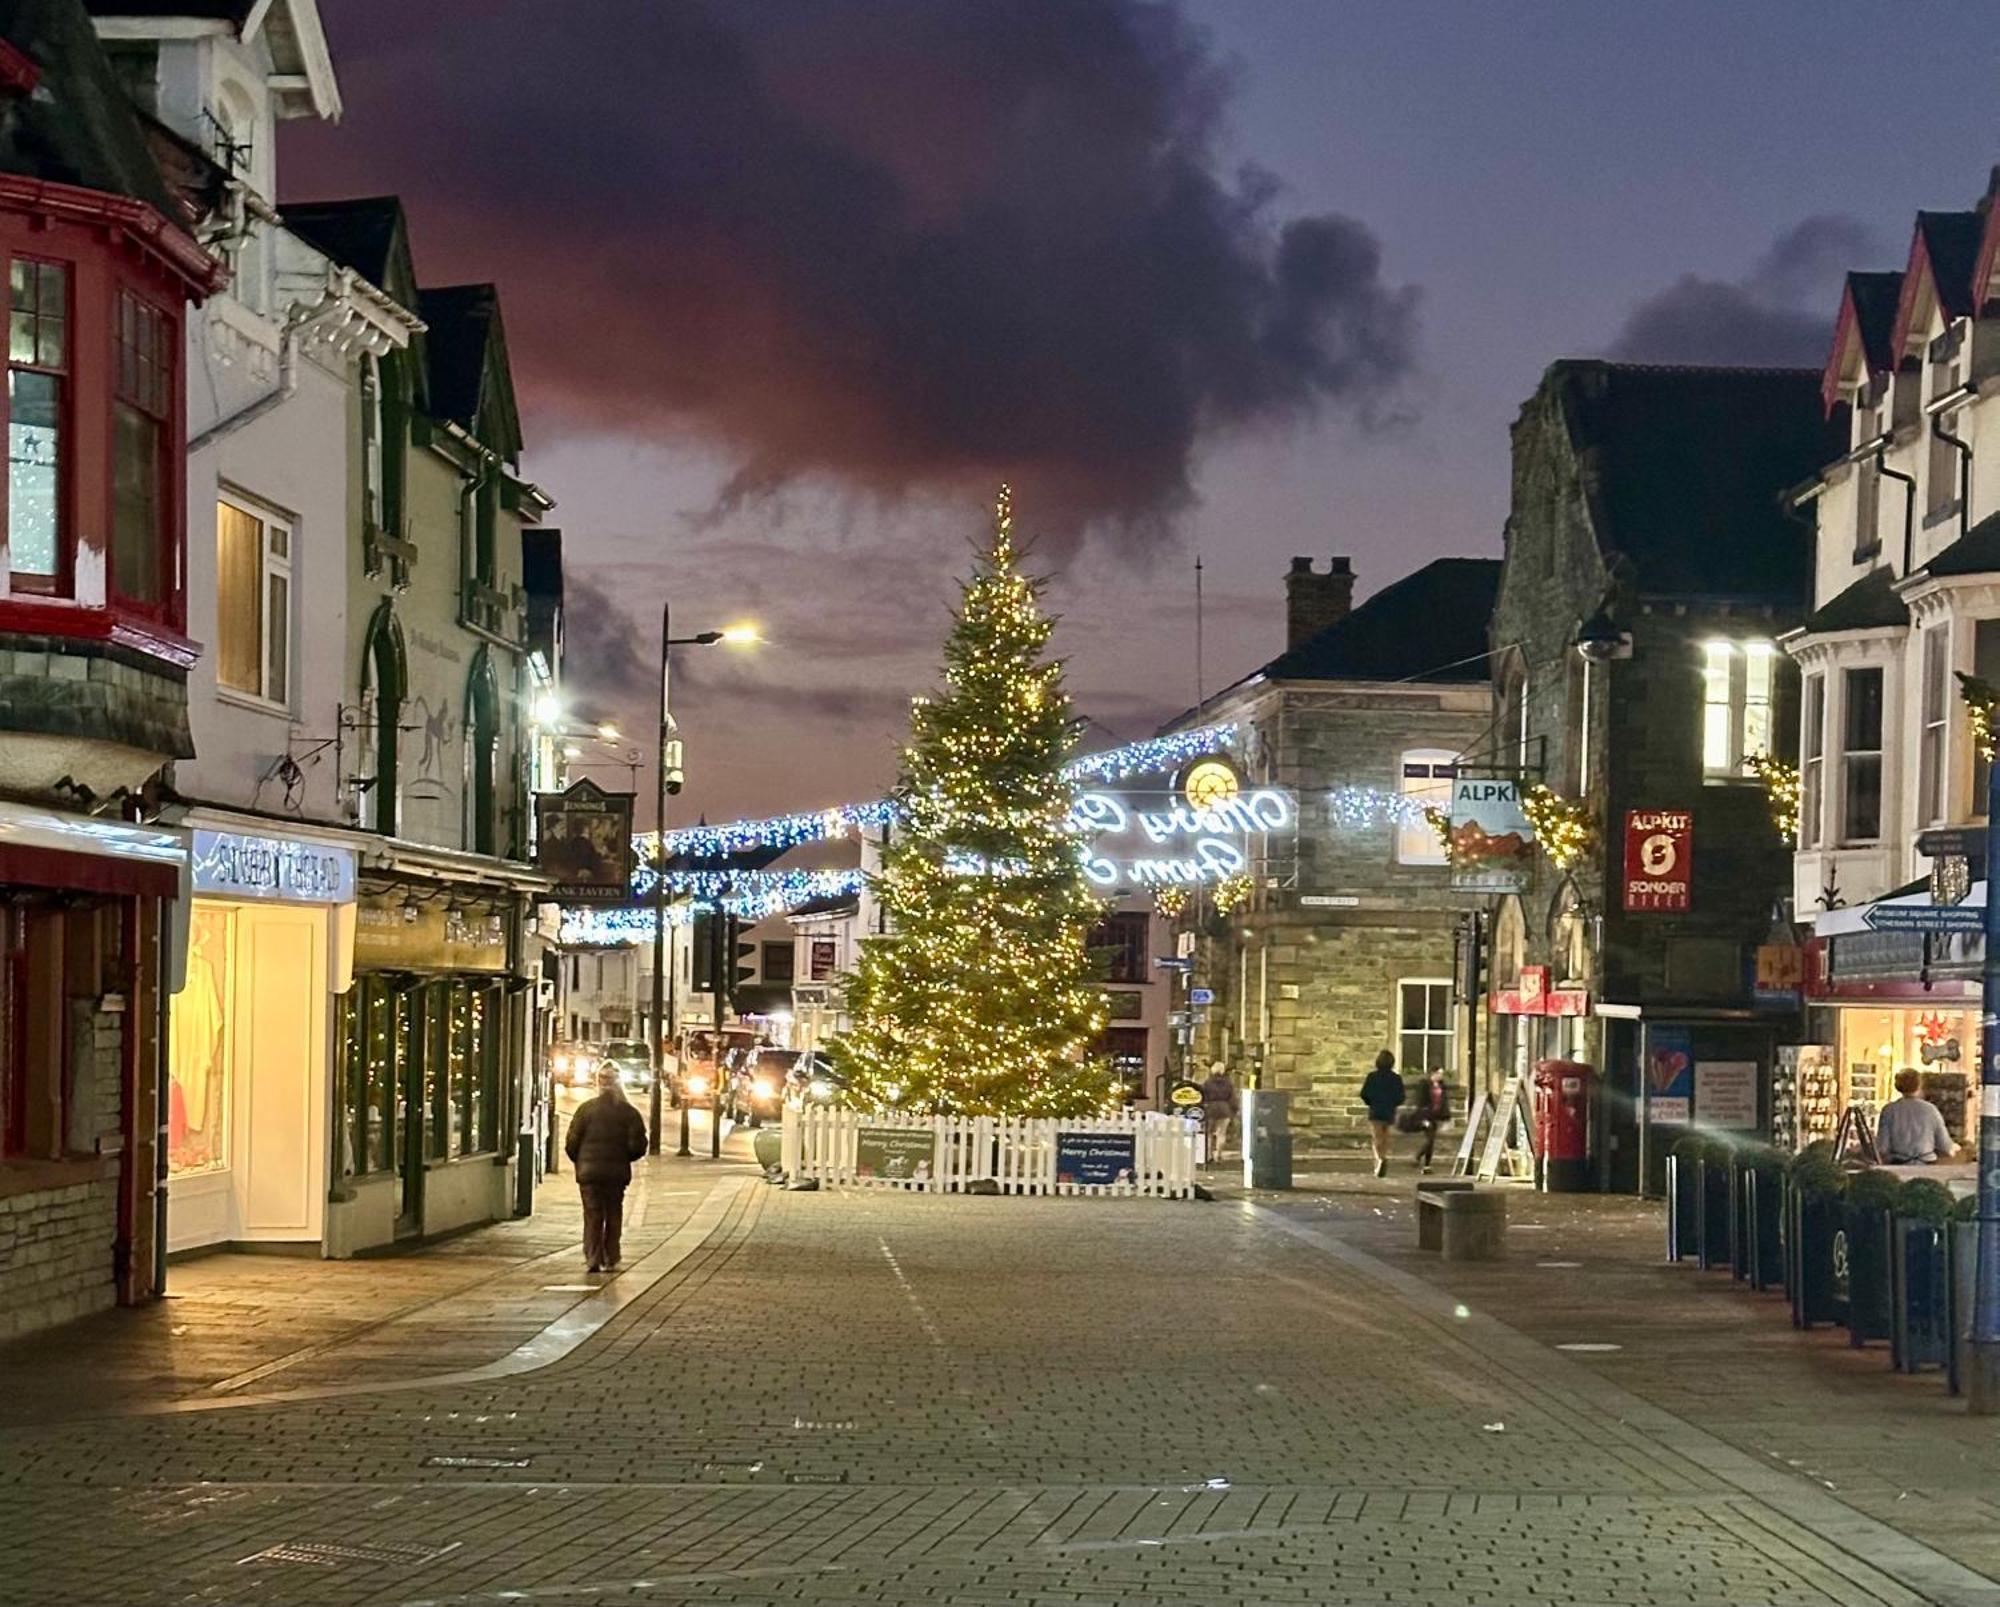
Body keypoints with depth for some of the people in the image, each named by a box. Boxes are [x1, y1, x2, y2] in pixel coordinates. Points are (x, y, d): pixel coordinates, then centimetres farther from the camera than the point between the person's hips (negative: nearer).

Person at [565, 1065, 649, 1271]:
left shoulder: (586, 1109, -5)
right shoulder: (629, 1112, -4)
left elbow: (571, 1143, -4)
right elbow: (638, 1146, -6)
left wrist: (580, 1162, 13)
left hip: (589, 1171, -1)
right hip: (617, 1173, 1)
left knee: (592, 1215, 5)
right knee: (613, 1216, 11)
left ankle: (593, 1258, -5)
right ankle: (609, 1260, 10)